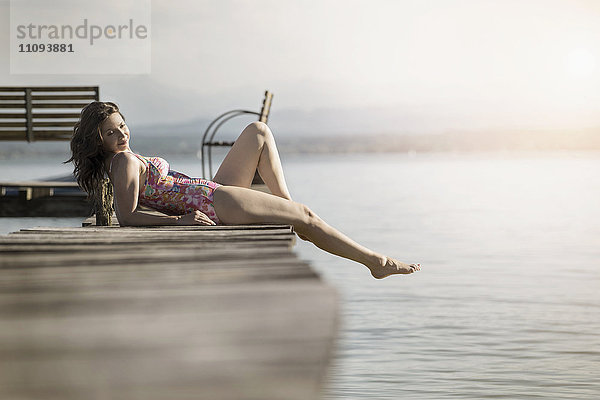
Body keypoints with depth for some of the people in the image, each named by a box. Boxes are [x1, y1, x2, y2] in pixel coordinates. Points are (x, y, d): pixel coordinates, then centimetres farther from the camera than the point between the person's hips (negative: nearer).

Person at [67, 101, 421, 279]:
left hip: (214, 193, 11)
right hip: (212, 204, -11)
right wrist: (180, 219, -30)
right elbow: (127, 217, -28)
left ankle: (286, 206, 10)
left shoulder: (119, 161, 11)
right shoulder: (126, 161, -17)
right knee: (307, 217, -2)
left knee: (258, 132, 18)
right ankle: (376, 261, 10)